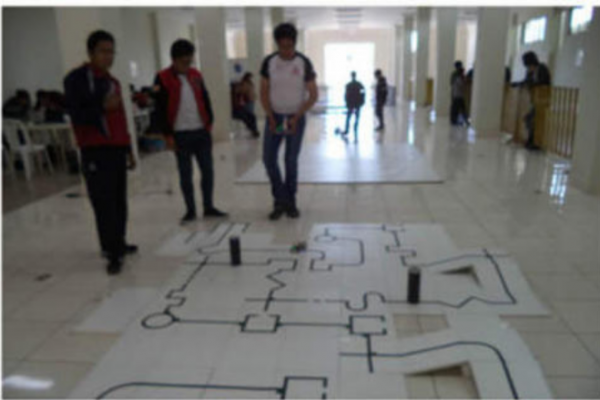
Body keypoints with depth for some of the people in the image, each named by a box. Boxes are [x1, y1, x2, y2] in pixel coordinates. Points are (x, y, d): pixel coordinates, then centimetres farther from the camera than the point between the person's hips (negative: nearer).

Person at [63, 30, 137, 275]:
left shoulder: (113, 82, 18)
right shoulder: (76, 79, -5)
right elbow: (75, 115, -13)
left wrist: (128, 149, 21)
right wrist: (102, 107, -27)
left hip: (117, 149, 7)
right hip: (95, 151, -7)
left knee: (120, 201, 11)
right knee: (104, 203, -9)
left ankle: (119, 243, 25)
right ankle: (112, 253, -3)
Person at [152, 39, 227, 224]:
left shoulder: (196, 75, 8)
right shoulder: (163, 79, -5)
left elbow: (206, 100, 14)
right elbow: (160, 109, -6)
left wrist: (209, 124, 8)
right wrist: (167, 134, -9)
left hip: (201, 131, 4)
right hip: (180, 134, -4)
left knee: (207, 170, 6)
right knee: (185, 174, 4)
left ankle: (209, 207, 19)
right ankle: (190, 210, 16)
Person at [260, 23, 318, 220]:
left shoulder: (304, 63, -10)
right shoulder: (269, 62, -5)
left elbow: (313, 95, -8)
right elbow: (264, 92, 0)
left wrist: (296, 117, -16)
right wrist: (271, 117, -11)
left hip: (296, 117, -2)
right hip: (274, 116, 2)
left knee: (291, 160, 0)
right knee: (268, 158, -5)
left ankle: (290, 202, 15)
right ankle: (280, 201, 9)